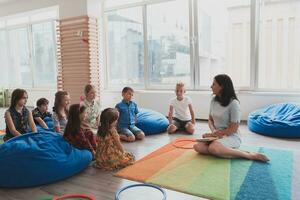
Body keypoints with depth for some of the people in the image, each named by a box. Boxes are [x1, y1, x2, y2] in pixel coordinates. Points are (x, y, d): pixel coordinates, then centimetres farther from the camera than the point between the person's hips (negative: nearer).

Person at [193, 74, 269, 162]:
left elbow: (233, 129, -13)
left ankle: (250, 155, -21)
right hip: (217, 136, 6)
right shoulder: (214, 100, 6)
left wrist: (213, 134, -11)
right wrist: (213, 131, -8)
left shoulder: (233, 103, -15)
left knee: (213, 148, -37)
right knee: (198, 146, -22)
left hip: (231, 137, -6)